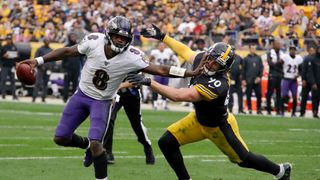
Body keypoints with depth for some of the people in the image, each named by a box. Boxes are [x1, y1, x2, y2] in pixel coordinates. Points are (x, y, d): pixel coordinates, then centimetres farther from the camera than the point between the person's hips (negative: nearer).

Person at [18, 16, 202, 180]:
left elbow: (161, 70, -23)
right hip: (82, 94, 3)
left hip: (103, 102, -3)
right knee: (60, 138, 5)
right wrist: (39, 61, -7)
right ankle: (87, 144, 36)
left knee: (96, 143, -20)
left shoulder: (131, 57, -23)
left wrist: (191, 73, -31)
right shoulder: (94, 42, -20)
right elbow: (67, 52, -6)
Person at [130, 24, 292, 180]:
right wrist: (162, 36, 11)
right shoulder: (201, 59, -19)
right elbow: (185, 51, 7)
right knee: (166, 143, -7)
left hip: (219, 126, -7)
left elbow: (178, 96, -48)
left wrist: (149, 82, -49)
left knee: (243, 160, 10)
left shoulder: (217, 85, -42)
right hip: (199, 119, 7)